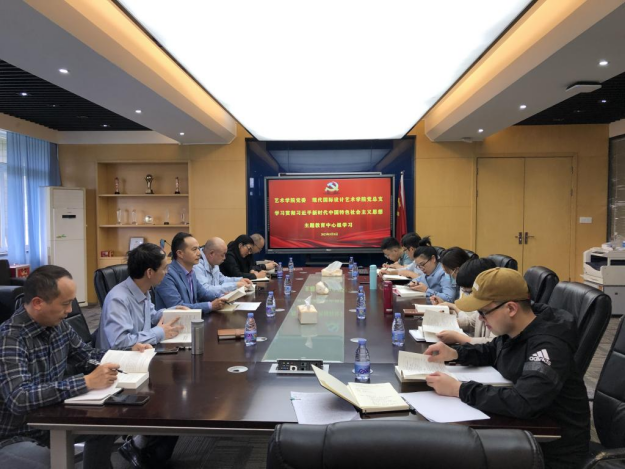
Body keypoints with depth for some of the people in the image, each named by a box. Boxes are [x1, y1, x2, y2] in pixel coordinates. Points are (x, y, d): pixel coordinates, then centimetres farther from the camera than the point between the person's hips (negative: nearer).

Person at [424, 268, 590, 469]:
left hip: (553, 447, -7)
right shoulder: (514, 329, -3)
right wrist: (455, 353, -1)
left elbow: (522, 403, -40)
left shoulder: (549, 346, -29)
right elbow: (492, 351, 18)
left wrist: (458, 389, -32)